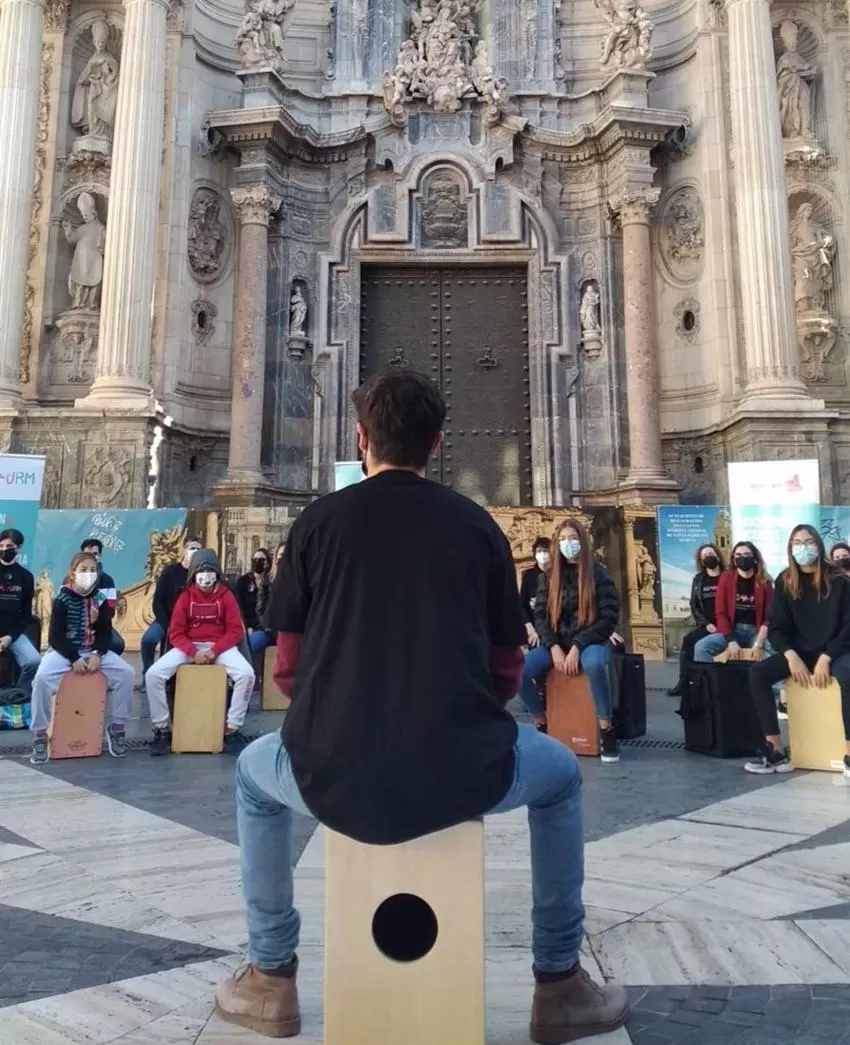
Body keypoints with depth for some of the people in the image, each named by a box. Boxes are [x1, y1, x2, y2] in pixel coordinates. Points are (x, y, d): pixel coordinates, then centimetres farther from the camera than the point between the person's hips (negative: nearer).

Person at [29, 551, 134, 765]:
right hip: (63, 650, -3)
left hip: (94, 651, 3)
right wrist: (74, 659, -22)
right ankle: (40, 735, -17)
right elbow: (55, 636, -10)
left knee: (126, 673, -20)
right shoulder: (62, 599, -9)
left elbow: (106, 633, 2)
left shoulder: (99, 598, 1)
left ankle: (116, 728, -4)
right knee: (42, 677, -34)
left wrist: (97, 654, -17)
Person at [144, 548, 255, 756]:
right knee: (153, 674, -22)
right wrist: (193, 652, -19)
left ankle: (231, 729, -13)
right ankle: (162, 729, -5)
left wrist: (214, 651, -18)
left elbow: (236, 631, -4)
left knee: (247, 674, -29)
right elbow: (175, 633, -3)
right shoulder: (185, 596, 0)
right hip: (189, 647, 1)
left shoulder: (226, 595, -1)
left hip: (220, 646, -1)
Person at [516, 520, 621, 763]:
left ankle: (606, 731, -23)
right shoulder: (549, 576, 8)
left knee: (593, 664, -40)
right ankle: (541, 724, 0)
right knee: (517, 670, -23)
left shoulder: (598, 574, -3)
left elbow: (609, 618, -9)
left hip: (590, 642, -3)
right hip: (556, 643, 4)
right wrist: (554, 647, -13)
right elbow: (539, 615, 3)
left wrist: (577, 647, -18)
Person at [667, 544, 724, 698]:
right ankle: (684, 683, -15)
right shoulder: (698, 580, 11)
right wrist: (706, 624, -6)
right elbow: (694, 606, 8)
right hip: (707, 626, 4)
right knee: (688, 640, -22)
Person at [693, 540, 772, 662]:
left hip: (756, 631, 0)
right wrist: (731, 640, -13)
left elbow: (769, 615, -2)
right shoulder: (726, 578, 3)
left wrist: (759, 643, -18)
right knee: (701, 647, -25)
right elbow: (720, 612, 0)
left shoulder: (764, 582, 2)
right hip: (732, 629, 1)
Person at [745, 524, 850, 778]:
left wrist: (825, 658, -19)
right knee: (758, 673, -24)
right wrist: (791, 656, -16)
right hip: (799, 652, 3)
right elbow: (776, 628, 2)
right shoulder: (784, 582, 3)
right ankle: (777, 752, -21)